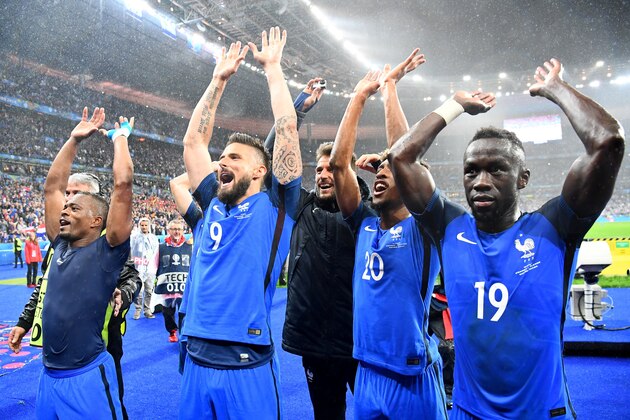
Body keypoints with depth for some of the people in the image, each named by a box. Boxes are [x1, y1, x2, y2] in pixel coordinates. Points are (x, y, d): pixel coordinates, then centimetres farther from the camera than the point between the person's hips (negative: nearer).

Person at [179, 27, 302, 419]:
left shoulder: (275, 206, -3)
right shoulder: (214, 205, 10)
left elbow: (287, 127, -8)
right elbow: (193, 141, 14)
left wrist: (272, 66, 3)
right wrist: (219, 80, 17)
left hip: (247, 365, -5)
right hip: (197, 360, 5)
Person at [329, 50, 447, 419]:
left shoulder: (422, 229, -8)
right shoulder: (364, 225, 4)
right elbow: (340, 162, -2)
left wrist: (389, 87, -10)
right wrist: (361, 94, -1)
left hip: (413, 378, -4)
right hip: (368, 373, 5)